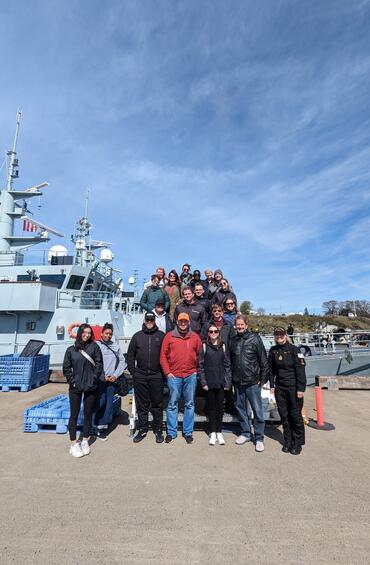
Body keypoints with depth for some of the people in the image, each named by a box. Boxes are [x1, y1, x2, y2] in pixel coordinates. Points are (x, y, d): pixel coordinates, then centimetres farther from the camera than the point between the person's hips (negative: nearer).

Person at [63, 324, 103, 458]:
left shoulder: (94, 347, -2)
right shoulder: (71, 350, 1)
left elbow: (99, 364, -4)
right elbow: (66, 368, 3)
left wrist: (94, 379, -9)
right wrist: (72, 381, -6)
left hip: (91, 387, 0)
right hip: (75, 388, 0)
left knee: (88, 414, 11)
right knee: (74, 415, 6)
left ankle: (85, 441, 27)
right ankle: (73, 443, 19)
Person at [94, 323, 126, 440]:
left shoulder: (115, 346, 7)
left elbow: (122, 361, 9)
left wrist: (116, 375, -2)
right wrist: (103, 377, -9)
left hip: (112, 380, 3)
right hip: (100, 380, -3)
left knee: (109, 404, 5)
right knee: (100, 403, -4)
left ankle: (103, 426, 16)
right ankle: (99, 427, 11)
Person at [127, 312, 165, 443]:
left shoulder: (161, 336, 2)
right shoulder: (137, 336, 7)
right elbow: (130, 355, 10)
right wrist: (133, 371, 3)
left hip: (156, 376, -1)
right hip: (140, 376, 2)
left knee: (157, 404, 8)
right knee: (142, 404, 11)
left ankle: (158, 430, 22)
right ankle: (142, 429, 25)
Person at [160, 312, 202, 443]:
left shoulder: (195, 337, 5)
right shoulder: (169, 336, 1)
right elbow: (163, 355, 2)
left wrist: (196, 369, 3)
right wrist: (167, 372, -3)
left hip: (191, 376, 1)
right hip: (174, 376, -1)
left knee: (189, 404, 10)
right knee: (172, 404, 8)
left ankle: (188, 432, 24)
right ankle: (171, 432, 21)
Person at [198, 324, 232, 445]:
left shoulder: (223, 347, 5)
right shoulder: (204, 347, 0)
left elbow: (227, 365, 5)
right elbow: (200, 366, -1)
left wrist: (228, 382, -1)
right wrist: (203, 382, -7)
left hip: (221, 383, 1)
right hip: (209, 383, -1)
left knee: (220, 407, 8)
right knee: (211, 407, 8)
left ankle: (219, 432, 22)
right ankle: (213, 433, 20)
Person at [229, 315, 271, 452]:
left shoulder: (255, 338, -6)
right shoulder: (233, 341, 4)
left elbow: (264, 360, -4)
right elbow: (229, 361, 9)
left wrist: (263, 378, -4)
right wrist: (230, 378, 7)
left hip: (253, 382, -4)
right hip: (238, 382, 4)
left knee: (257, 410, 2)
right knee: (241, 409, 15)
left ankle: (259, 438, 17)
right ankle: (245, 433, 32)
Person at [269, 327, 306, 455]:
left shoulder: (293, 349, -9)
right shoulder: (273, 351, 5)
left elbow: (300, 369, -11)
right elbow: (271, 368, 11)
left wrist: (300, 388, -14)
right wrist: (272, 385, 8)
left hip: (293, 387, -4)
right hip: (279, 387, 4)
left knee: (295, 415, 3)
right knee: (284, 415, 11)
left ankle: (297, 443, 21)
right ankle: (287, 441, 27)